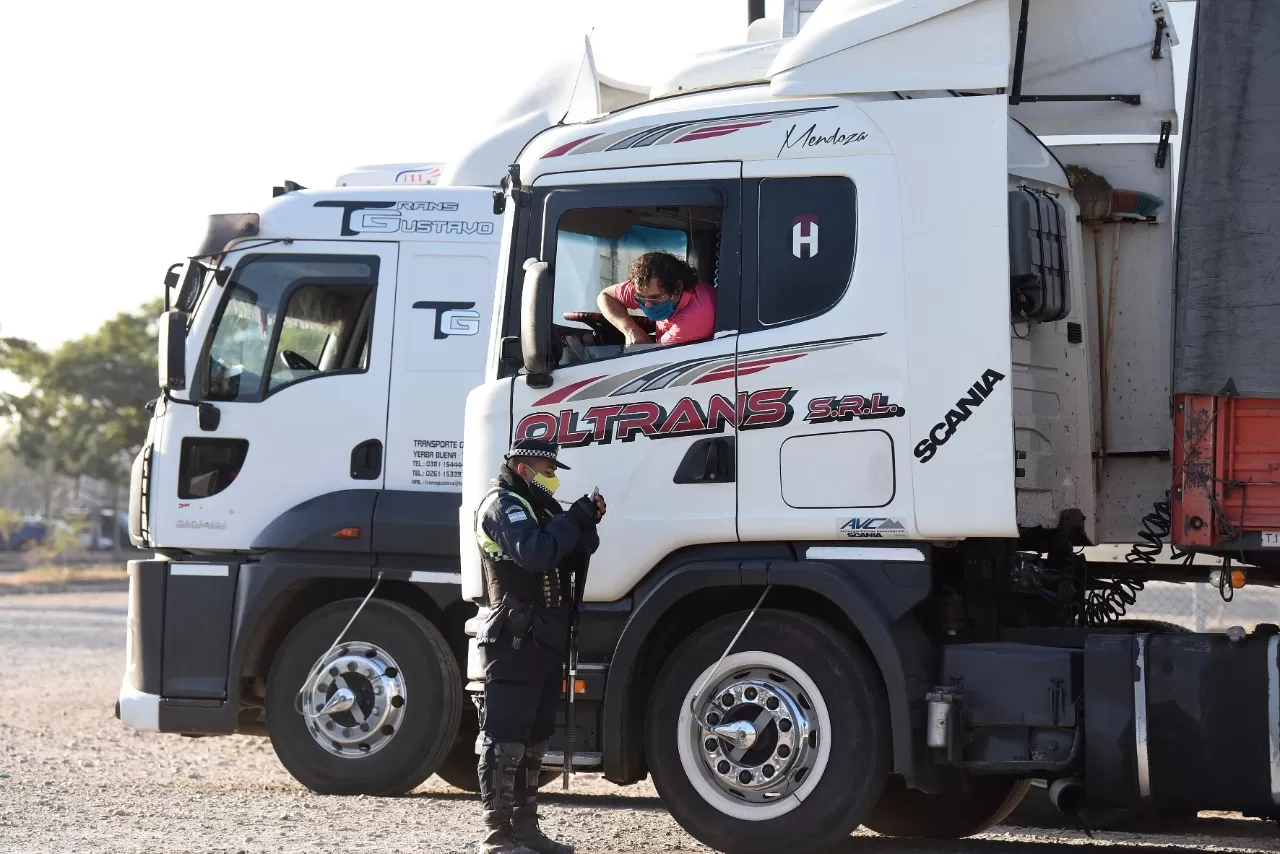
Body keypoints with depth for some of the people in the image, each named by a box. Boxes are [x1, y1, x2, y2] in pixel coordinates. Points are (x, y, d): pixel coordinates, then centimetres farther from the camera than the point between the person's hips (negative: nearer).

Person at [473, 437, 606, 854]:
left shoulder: (537, 507, 20)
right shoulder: (503, 505, -9)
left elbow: (572, 558, 17)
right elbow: (533, 553, -26)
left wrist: (586, 524, 1)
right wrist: (574, 520, -17)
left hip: (543, 640, 10)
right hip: (515, 642, -10)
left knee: (533, 739, 13)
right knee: (506, 739, -9)